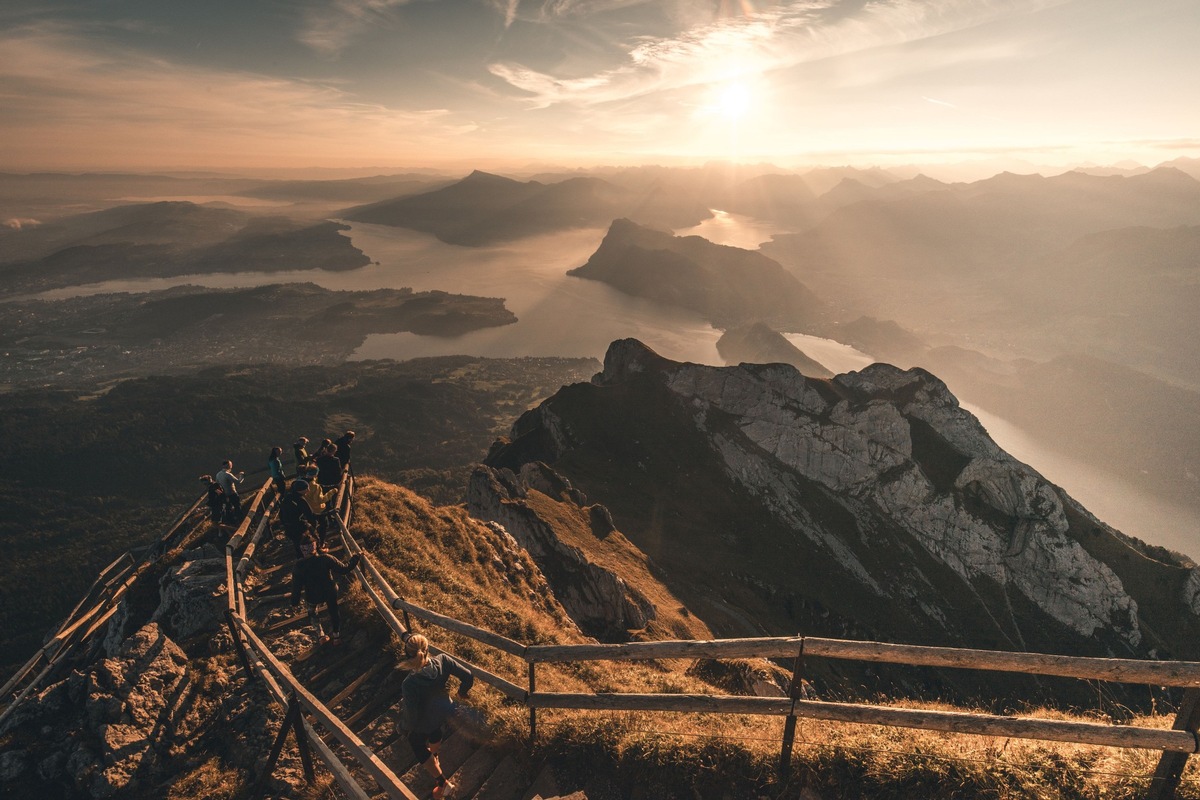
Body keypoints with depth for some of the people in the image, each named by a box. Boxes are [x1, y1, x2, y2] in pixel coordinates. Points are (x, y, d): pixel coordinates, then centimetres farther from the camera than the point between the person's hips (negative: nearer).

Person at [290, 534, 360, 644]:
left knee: (312, 611, 32)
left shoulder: (300, 565, -25)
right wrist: (356, 558, -8)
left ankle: (320, 635, 31)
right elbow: (344, 569, -21)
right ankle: (335, 635, 36)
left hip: (313, 596, 0)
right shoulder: (326, 558, -26)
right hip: (330, 592, 0)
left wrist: (295, 600, 3)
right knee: (333, 612, 25)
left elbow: (296, 584, -12)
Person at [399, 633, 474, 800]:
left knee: (417, 745, 30)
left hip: (424, 722, -4)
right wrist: (462, 692, -1)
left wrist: (410, 728, -3)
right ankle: (433, 757, 70)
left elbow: (412, 715, -27)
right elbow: (468, 676, -23)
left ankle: (443, 782, 41)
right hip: (442, 712, 4)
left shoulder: (409, 684, -41)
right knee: (435, 731, 38)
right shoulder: (442, 660, -33)